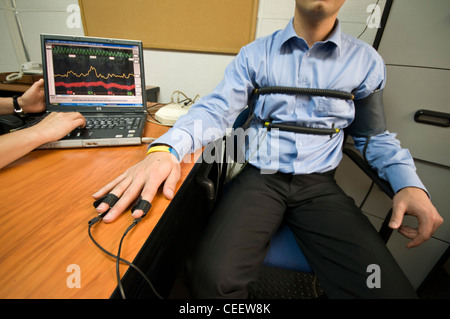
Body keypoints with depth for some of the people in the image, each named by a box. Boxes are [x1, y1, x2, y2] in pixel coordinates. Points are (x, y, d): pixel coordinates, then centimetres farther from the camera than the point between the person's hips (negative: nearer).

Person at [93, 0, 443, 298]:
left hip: (320, 184, 3)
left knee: (389, 289, -16)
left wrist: (409, 182, -2)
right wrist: (165, 148, -22)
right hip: (259, 178, -1)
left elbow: (374, 134, 17)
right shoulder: (255, 54, 6)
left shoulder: (366, 61, 10)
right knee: (213, 275, -25)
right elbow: (216, 109, -3)